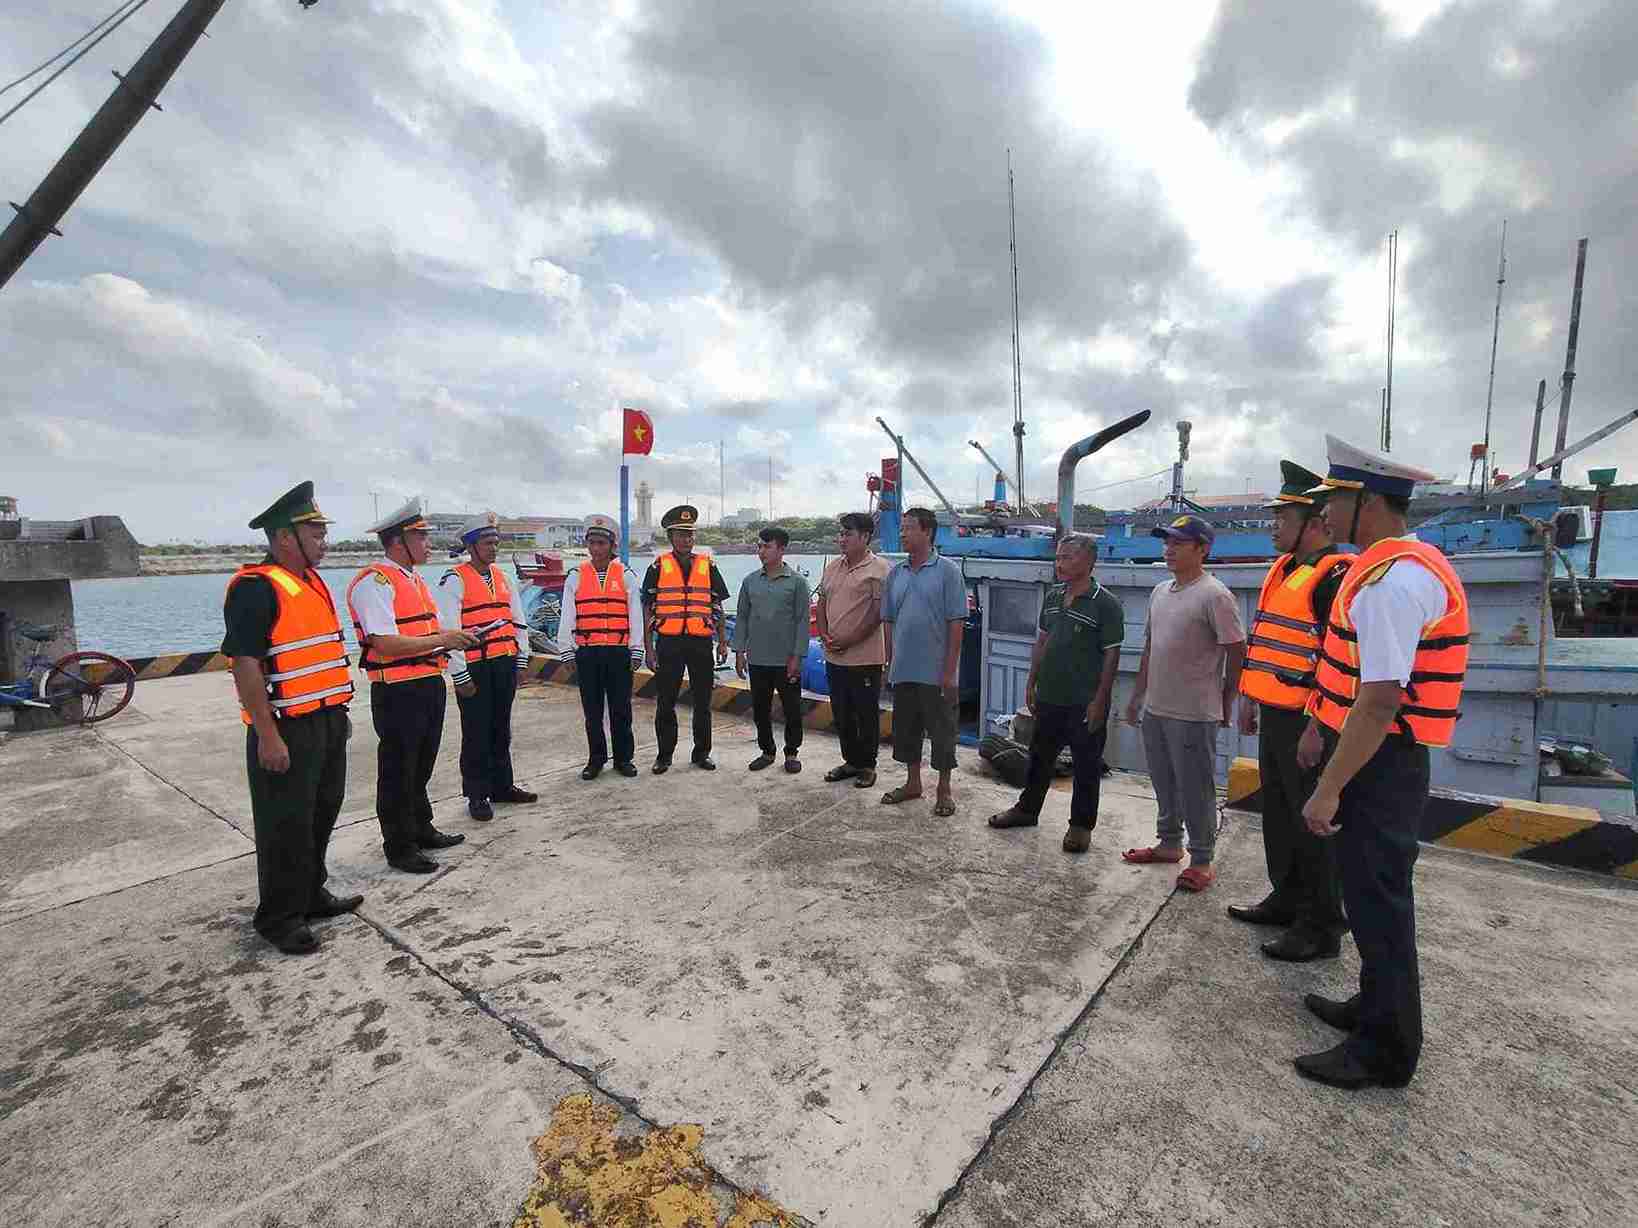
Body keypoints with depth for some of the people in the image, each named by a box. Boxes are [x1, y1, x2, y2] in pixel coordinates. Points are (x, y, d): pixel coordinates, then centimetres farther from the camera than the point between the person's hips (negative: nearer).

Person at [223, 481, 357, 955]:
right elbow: (245, 664, -19)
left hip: (327, 722, 9)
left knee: (321, 814, 18)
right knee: (285, 825, 3)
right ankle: (279, 916, 18)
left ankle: (311, 895, 34)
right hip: (286, 731, -9)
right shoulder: (255, 588, -15)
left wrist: (339, 711, 19)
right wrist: (267, 736, -21)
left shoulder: (312, 582, 13)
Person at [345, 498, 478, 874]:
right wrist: (442, 639, -22)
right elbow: (385, 643, -24)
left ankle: (421, 829, 37)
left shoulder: (414, 580, 16)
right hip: (397, 691, -9)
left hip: (429, 685, 9)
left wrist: (456, 639, 6)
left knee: (421, 766, 21)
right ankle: (399, 847, 19)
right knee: (398, 772, 5)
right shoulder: (375, 581, -15)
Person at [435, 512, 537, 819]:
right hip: (475, 668, -6)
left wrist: (521, 661, 10)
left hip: (505, 665, 6)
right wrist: (460, 676, -15)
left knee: (501, 730, 15)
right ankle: (477, 796, 15)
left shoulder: (503, 578, 13)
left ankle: (502, 786, 27)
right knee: (477, 734, 3)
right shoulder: (455, 580, -8)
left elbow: (518, 621, 15)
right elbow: (449, 630, -13)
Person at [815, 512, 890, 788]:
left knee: (866, 715, 6)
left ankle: (867, 765, 22)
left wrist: (849, 641, -16)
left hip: (864, 658, -7)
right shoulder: (832, 567, 12)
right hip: (834, 657, 7)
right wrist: (824, 634, -3)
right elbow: (822, 604, 14)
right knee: (841, 714, 16)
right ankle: (851, 761, 32)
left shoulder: (879, 568, -10)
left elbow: (879, 612, -15)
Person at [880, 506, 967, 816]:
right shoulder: (896, 573, 7)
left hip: (936, 673, -5)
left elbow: (956, 624, -10)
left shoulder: (947, 571, -8)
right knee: (906, 729, 15)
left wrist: (949, 672, -14)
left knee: (941, 732, 6)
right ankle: (913, 783, 32)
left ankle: (944, 790, 22)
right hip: (903, 671, 5)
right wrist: (890, 665, 9)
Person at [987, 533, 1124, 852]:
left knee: (1086, 766, 8)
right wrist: (1031, 683, 12)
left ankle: (1081, 825, 23)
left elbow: (1111, 655, -12)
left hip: (1084, 703, -6)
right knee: (1040, 757, 19)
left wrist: (1099, 700, -15)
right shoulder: (1052, 596, 7)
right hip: (1049, 697, 6)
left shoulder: (1106, 604, -12)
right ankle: (1027, 809, 36)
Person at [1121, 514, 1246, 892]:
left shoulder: (1214, 595, -14)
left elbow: (1237, 652, -11)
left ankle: (1201, 860, 19)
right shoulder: (1160, 591, 10)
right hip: (1155, 708, 8)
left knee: (1195, 790, 4)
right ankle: (1170, 844, 34)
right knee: (1164, 785, 19)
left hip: (1193, 714, -8)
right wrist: (1137, 694, 18)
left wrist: (1225, 704, -4)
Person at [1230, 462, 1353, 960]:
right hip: (1275, 715, 10)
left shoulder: (1335, 575, -16)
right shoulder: (1283, 569, 15)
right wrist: (1251, 700, 22)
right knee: (1278, 812, 19)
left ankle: (1322, 927, 16)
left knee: (1313, 822, 2)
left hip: (1307, 721, -10)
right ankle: (1287, 899, 35)